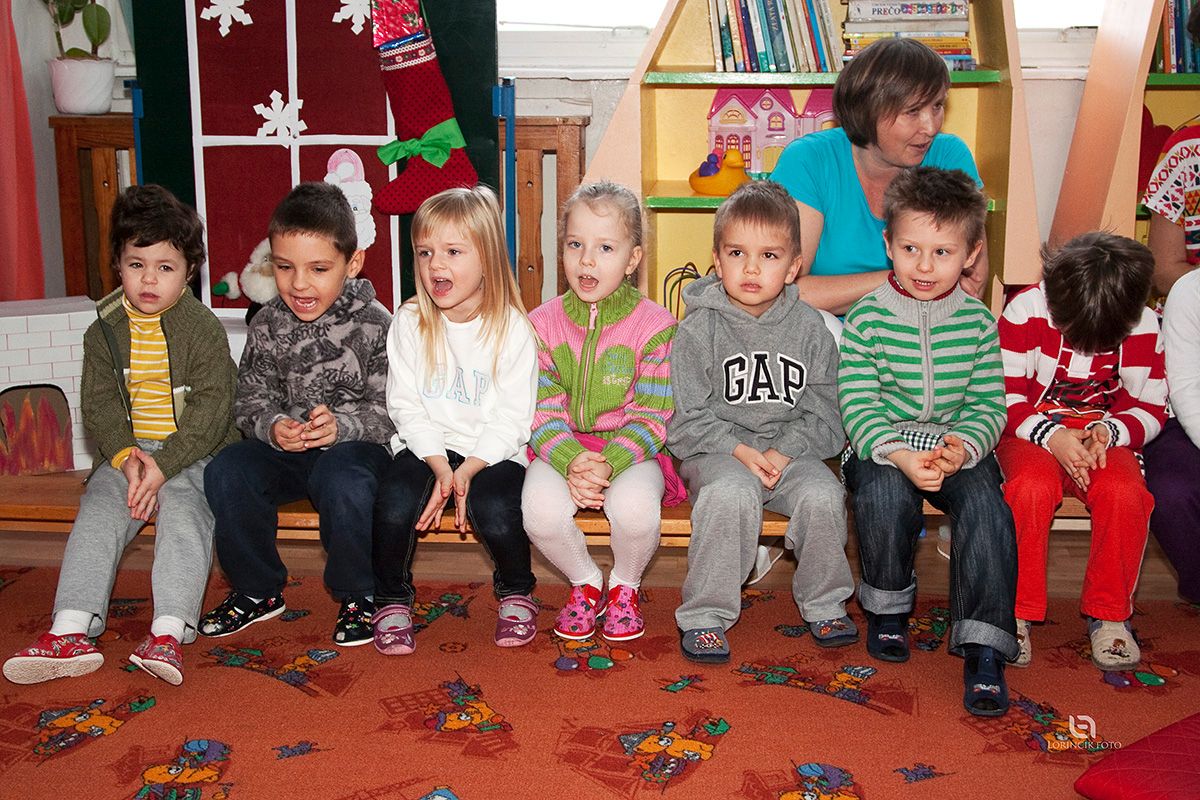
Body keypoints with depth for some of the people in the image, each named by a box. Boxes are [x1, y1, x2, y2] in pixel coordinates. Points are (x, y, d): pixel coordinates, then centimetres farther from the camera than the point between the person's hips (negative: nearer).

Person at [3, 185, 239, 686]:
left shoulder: (203, 328, -4)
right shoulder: (104, 331, 8)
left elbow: (211, 407, -10)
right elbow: (98, 405, 4)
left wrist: (164, 465, -20)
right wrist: (126, 457, -15)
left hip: (191, 452, -4)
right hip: (124, 451, 4)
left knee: (182, 513, -28)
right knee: (97, 512, -18)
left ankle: (169, 632, -38)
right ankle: (71, 631, -26)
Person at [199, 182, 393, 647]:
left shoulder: (373, 325, -8)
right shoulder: (267, 325, 3)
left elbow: (391, 409, -9)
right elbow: (250, 399, 4)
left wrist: (342, 426, -28)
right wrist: (272, 427, -19)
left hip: (355, 446, -4)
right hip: (283, 448, 4)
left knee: (344, 483, -36)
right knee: (225, 472, -22)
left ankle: (357, 595, -8)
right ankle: (258, 590, 2)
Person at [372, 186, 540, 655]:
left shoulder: (512, 328, -5)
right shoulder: (409, 323, 1)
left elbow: (513, 417, -7)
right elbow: (406, 406, -2)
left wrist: (469, 469, -20)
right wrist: (440, 466, -17)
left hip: (493, 452, -1)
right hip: (424, 448, 2)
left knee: (495, 510, -29)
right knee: (395, 502, -27)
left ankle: (516, 593, 5)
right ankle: (392, 600, 1)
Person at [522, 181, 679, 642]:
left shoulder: (654, 325, -6)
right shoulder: (542, 324, 1)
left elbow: (651, 417, -8)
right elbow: (542, 413, -4)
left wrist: (610, 463, -25)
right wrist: (571, 461, -24)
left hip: (630, 449, -2)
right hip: (560, 450, 2)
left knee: (635, 508, -33)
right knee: (539, 510, -29)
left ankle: (625, 586, 5)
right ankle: (585, 582, 6)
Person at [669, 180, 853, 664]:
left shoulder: (809, 328, 3)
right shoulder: (698, 330, -3)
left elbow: (824, 414, 4)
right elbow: (690, 418, -4)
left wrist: (783, 451, -12)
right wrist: (740, 450, -16)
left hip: (792, 449, 2)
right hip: (717, 450, -2)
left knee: (822, 494, -26)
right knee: (731, 494, -33)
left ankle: (824, 604, 0)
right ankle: (706, 615, -17)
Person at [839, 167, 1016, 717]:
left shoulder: (977, 320, 3)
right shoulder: (867, 318, -4)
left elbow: (988, 403, 2)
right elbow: (858, 405, -10)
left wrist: (964, 447, -20)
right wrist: (898, 454, -27)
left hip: (959, 449, 2)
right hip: (881, 448, -1)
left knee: (986, 505, -26)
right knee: (886, 493, -32)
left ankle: (983, 646, -18)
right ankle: (887, 607, -3)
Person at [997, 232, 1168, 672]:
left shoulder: (1144, 327, -6)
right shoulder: (1026, 311, -12)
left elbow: (1150, 409, 2)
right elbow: (1003, 398, -10)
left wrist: (1107, 432, -19)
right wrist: (1052, 436, -25)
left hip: (1104, 437, 2)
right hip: (1031, 433, -1)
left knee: (1124, 492, -31)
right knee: (1032, 486, -35)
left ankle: (1110, 614, -10)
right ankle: (1017, 612, -18)